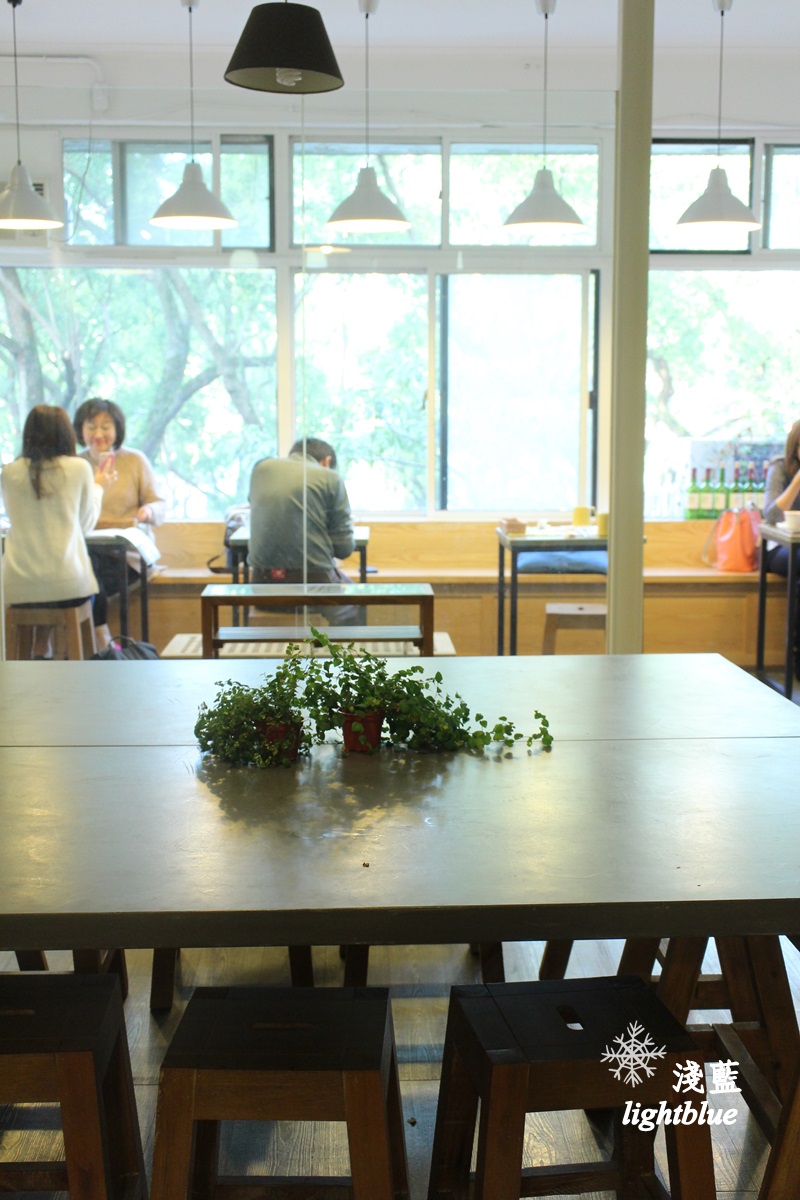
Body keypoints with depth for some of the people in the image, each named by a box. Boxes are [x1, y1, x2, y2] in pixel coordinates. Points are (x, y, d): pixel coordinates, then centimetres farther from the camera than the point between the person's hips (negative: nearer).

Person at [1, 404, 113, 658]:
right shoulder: (79, 468, -2)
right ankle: (43, 649, 32)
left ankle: (40, 649, 32)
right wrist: (98, 487, 25)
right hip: (68, 585, -2)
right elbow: (86, 525, 8)